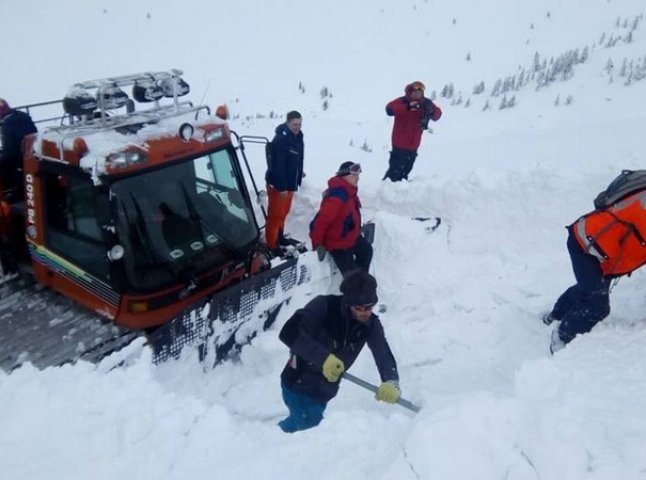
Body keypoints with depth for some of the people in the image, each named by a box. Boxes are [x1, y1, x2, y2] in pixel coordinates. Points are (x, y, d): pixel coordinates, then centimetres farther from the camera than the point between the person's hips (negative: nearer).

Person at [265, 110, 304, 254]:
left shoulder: (298, 137, 7)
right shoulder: (280, 139, -22)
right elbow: (277, 165, -25)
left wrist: (297, 180, 19)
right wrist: (282, 187, -25)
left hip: (290, 183, 9)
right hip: (278, 184, -9)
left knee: (283, 212, 21)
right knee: (275, 215, -1)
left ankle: (279, 237, 38)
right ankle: (272, 245, 7)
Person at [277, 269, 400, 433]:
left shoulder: (371, 324, -11)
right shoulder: (325, 306, -26)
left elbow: (384, 356, -18)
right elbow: (289, 332, -35)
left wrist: (391, 382, -39)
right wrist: (323, 357, -45)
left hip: (323, 393, 6)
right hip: (298, 384, -6)